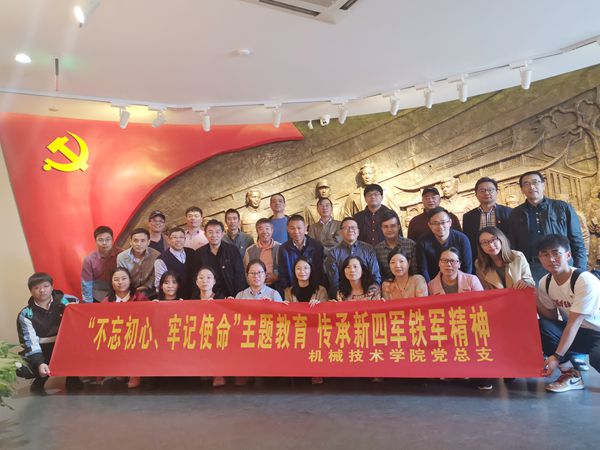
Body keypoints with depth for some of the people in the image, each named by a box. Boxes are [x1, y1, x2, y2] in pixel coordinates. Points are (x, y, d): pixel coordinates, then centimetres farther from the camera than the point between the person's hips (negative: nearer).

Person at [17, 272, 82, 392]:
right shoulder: (26, 314, -4)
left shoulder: (67, 301, -2)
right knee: (20, 368, -27)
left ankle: (72, 377, -2)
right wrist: (39, 363, -28)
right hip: (42, 353, 0)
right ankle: (41, 378, 7)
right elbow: (30, 342, -13)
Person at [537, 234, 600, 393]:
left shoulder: (585, 281, -25)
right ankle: (571, 375, -6)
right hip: (574, 332, 6)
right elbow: (552, 317, 3)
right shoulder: (544, 283, -5)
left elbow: (573, 323, -27)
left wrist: (557, 357, -30)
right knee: (540, 325, -22)